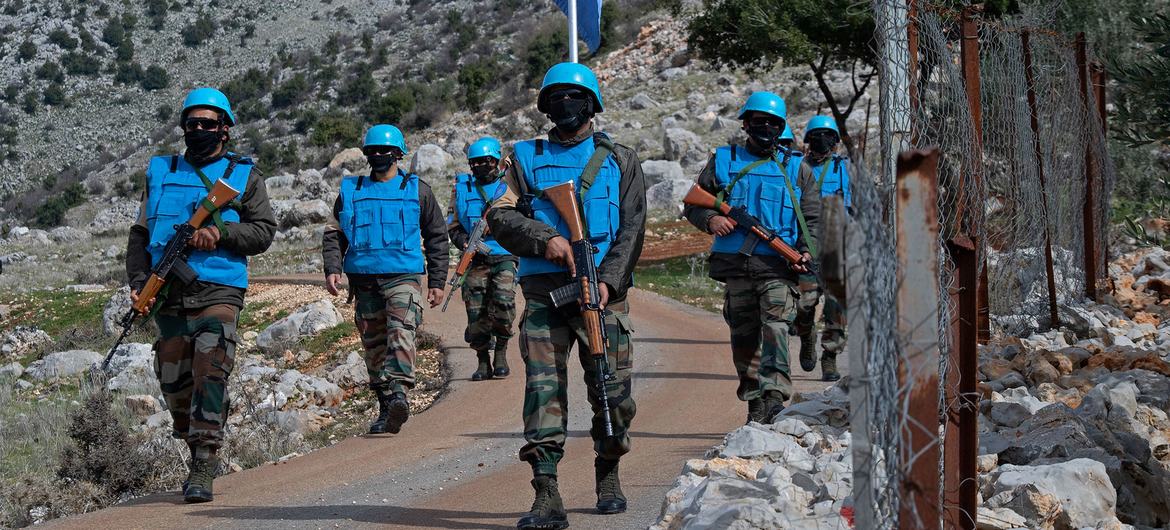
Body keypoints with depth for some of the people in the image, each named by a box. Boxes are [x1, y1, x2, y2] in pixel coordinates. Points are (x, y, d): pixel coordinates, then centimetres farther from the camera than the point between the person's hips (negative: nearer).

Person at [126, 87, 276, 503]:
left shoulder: (244, 176, 8)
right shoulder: (161, 173, 16)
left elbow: (264, 231, 2)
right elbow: (141, 234, 16)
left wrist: (222, 232, -15)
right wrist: (138, 280, 2)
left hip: (218, 292, -3)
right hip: (168, 293, 4)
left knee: (209, 374, -17)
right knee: (174, 383, 6)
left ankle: (203, 468, -17)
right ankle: (197, 449, 26)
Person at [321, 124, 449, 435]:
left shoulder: (417, 190, 9)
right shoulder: (351, 191, 15)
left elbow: (437, 238, 13)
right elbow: (333, 234, 16)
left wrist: (437, 282, 8)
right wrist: (332, 269, -1)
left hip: (404, 277, -3)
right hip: (364, 280, 3)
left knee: (401, 332, -24)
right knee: (374, 345, 6)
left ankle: (399, 392, -38)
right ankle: (386, 408, 13)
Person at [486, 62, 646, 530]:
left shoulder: (620, 161, 12)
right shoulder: (527, 158, 14)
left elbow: (631, 228, 3)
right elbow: (500, 217, 4)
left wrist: (608, 281, -11)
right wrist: (545, 239, -12)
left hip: (602, 292, 0)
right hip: (543, 293, 0)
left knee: (613, 391, 2)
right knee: (543, 390, -9)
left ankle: (608, 475, 26)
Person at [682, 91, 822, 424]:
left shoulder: (796, 169, 13)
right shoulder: (723, 161, 13)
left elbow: (812, 218, 13)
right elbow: (693, 204, 15)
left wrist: (806, 251, -4)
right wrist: (710, 220, -7)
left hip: (778, 267, -2)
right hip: (735, 265, 2)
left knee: (775, 326, -20)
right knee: (744, 336, 6)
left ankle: (773, 397, -30)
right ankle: (755, 405, 15)